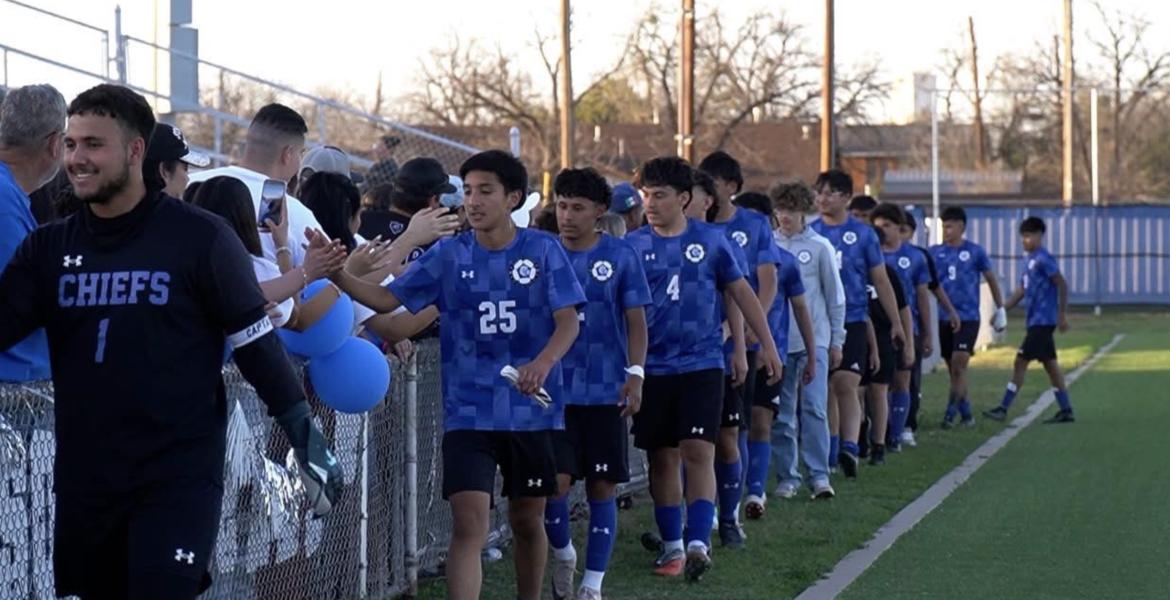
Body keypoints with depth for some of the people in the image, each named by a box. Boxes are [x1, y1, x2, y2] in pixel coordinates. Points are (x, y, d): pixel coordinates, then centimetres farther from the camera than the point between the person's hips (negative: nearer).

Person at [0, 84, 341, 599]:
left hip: (180, 478, -5)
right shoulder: (50, 248, 7)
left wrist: (306, 439, -1)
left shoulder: (200, 238, -5)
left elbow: (256, 344, -1)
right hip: (82, 479, 5)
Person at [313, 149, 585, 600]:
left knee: (527, 521, 15)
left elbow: (568, 322, -9)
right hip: (468, 413, 0)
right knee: (469, 524, -12)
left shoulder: (543, 250, -3)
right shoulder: (449, 255, 0)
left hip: (532, 411, 0)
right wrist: (337, 274, -19)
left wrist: (544, 363, -30)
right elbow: (387, 298, -2)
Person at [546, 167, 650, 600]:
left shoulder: (620, 256, 0)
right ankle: (562, 555, 20)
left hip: (605, 390, 0)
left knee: (602, 488, 3)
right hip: (555, 389, 0)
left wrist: (636, 374, -11)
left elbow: (636, 321, 1)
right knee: (556, 483, -9)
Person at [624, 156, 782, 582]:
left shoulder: (710, 240, 2)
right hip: (653, 367, 1)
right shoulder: (633, 245, 2)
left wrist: (767, 346, 9)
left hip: (702, 365, -1)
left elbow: (741, 293, 9)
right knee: (662, 458, 6)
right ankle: (672, 546, 17)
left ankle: (698, 543, -13)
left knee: (698, 452, -11)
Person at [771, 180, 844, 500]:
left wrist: (836, 340, 6)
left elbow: (835, 296, 7)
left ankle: (819, 475, -5)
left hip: (814, 340, -2)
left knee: (814, 408, -8)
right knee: (781, 414, 5)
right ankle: (787, 477, 12)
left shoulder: (819, 247, 3)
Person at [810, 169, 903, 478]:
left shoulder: (862, 234, 3)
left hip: (852, 320, -2)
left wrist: (896, 323, 7)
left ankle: (850, 445, -22)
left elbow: (881, 281, 7)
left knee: (846, 384, -15)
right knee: (826, 388, 6)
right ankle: (831, 450, 14)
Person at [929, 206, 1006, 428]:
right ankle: (965, 411, 19)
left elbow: (991, 280, 9)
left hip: (968, 318, -3)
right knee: (954, 368, 8)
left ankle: (951, 413, -13)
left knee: (959, 363, -13)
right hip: (945, 318, 3)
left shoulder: (975, 251, 0)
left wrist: (1000, 309, 9)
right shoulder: (935, 252, 5)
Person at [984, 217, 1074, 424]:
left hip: (1042, 321, -9)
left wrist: (1062, 315, -17)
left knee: (1020, 362, -8)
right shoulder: (1028, 261, 15)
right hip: (1036, 321, 9)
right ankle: (1065, 410, 14)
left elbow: (1062, 285, -16)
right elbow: (1022, 290, 21)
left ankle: (1003, 408, -6)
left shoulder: (1043, 259, -13)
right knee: (1050, 364, 10)